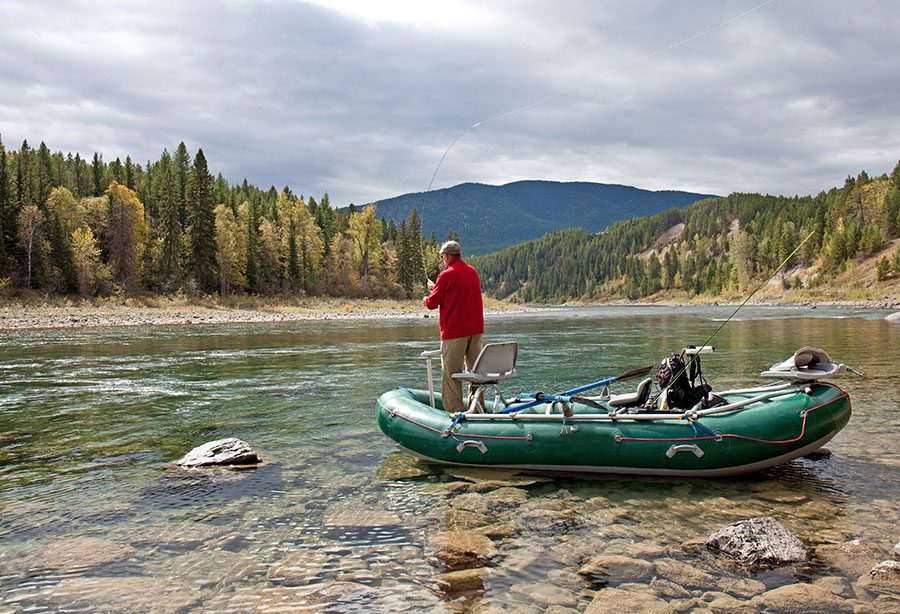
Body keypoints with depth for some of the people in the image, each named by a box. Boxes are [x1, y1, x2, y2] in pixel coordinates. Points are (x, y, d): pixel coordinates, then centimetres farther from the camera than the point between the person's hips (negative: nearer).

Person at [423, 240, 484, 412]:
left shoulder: (447, 275, -12)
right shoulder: (473, 272, 10)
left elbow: (432, 303, -6)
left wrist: (426, 299, 17)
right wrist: (437, 288, 28)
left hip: (454, 332, -7)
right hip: (476, 329, 7)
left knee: (450, 372, -1)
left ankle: (456, 409, -4)